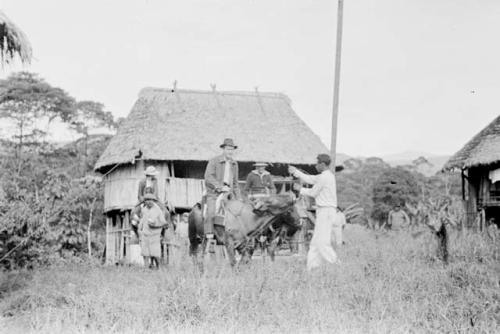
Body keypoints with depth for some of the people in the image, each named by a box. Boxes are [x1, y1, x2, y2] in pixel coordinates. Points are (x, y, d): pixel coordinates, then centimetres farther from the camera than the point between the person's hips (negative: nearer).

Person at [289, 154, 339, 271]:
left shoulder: (324, 177, -15)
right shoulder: (328, 176, 17)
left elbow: (313, 193, -8)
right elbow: (310, 179, 22)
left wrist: (300, 189, 8)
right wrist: (296, 172, 20)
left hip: (325, 212, -10)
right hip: (325, 212, 10)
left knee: (322, 243, -9)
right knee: (316, 242, 9)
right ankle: (312, 269, 9)